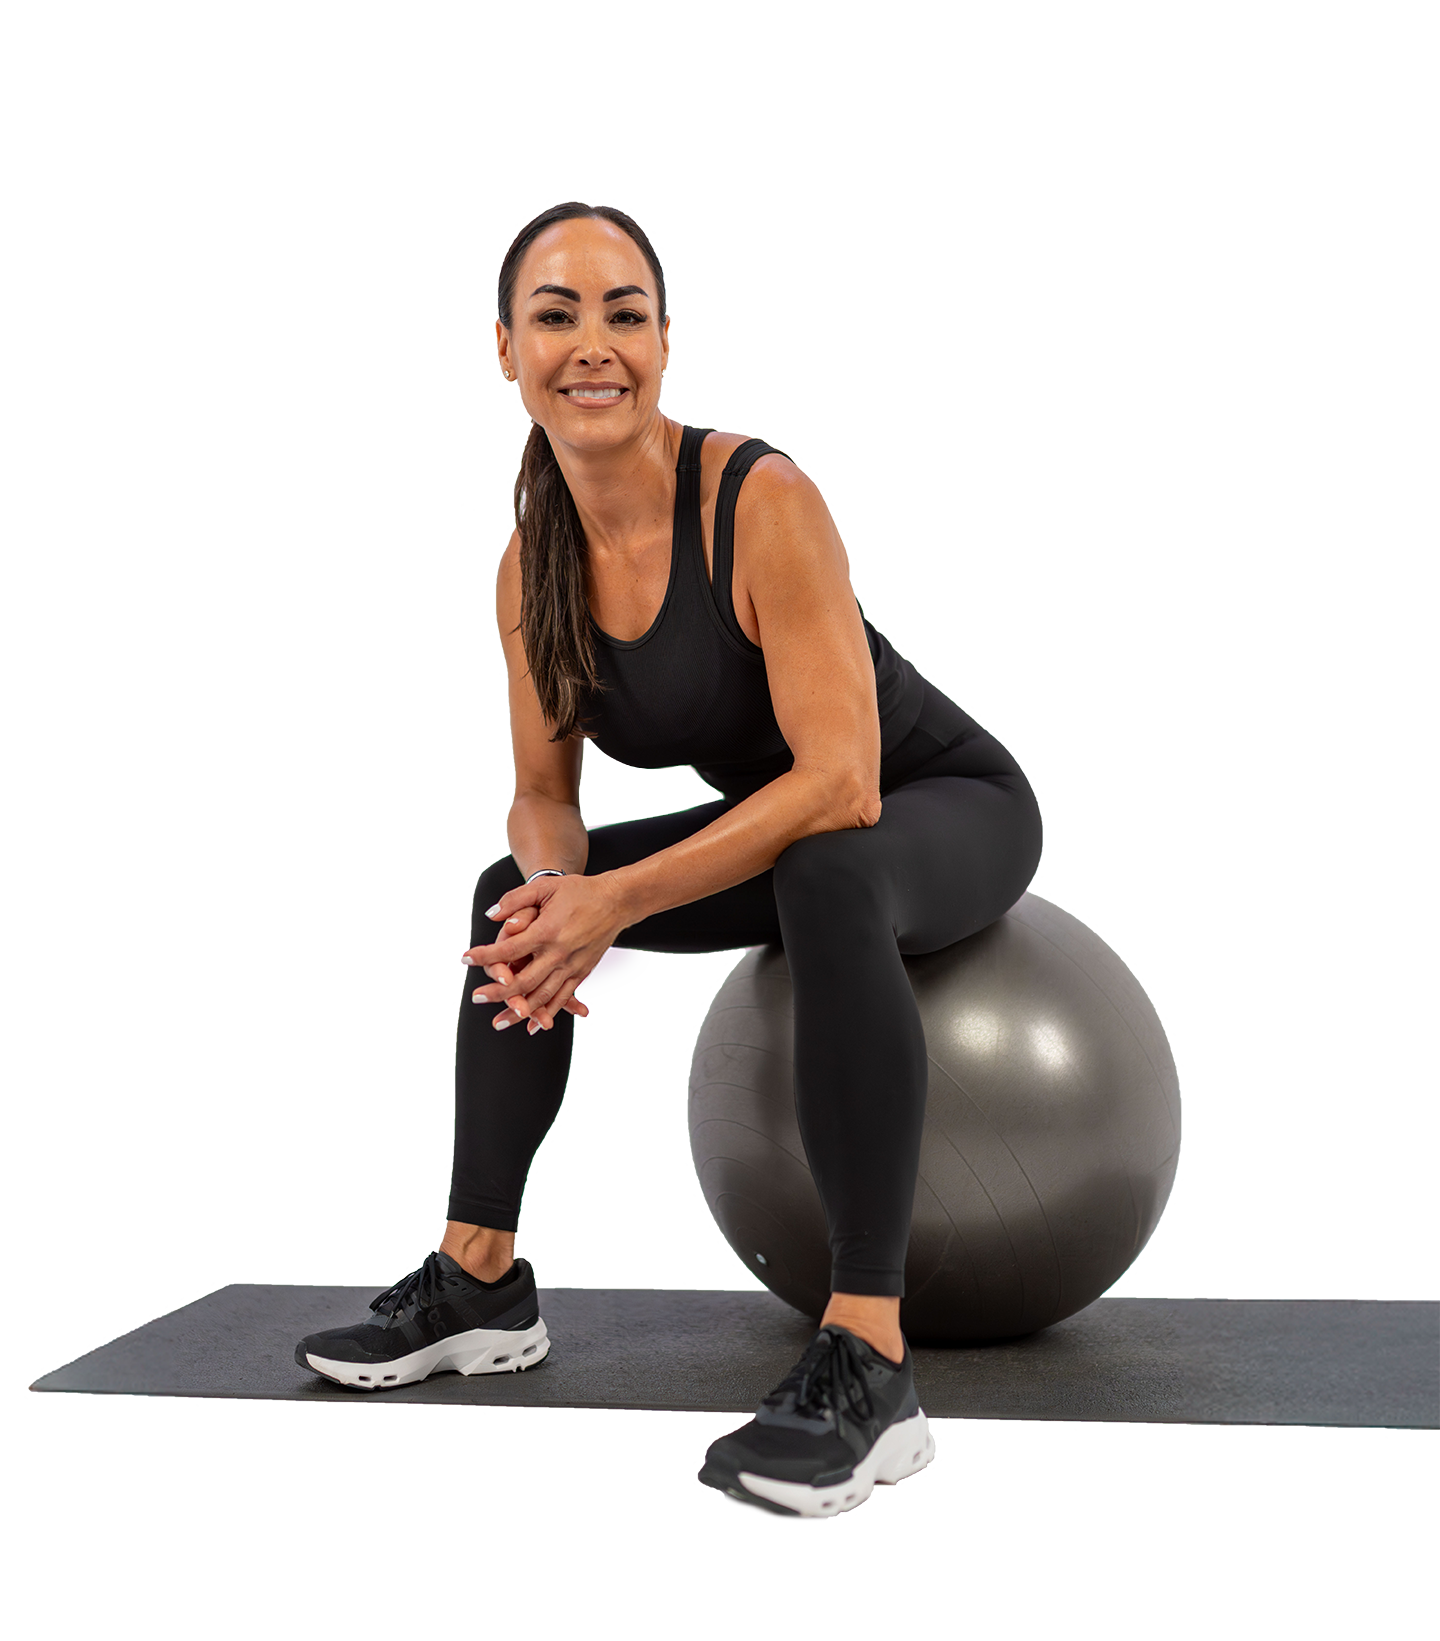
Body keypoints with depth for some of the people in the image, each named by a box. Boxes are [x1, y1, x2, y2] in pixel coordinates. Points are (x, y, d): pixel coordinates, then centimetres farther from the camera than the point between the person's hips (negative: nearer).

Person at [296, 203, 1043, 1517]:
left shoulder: (763, 500, -29)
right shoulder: (531, 569, -8)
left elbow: (841, 780, -34)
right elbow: (545, 794, -1)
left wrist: (620, 901, -36)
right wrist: (553, 884, -26)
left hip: (953, 808, -7)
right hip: (778, 831, 7)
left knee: (826, 877, -40)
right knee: (514, 891, 3)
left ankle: (870, 1369, -41)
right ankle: (482, 1282, 7)